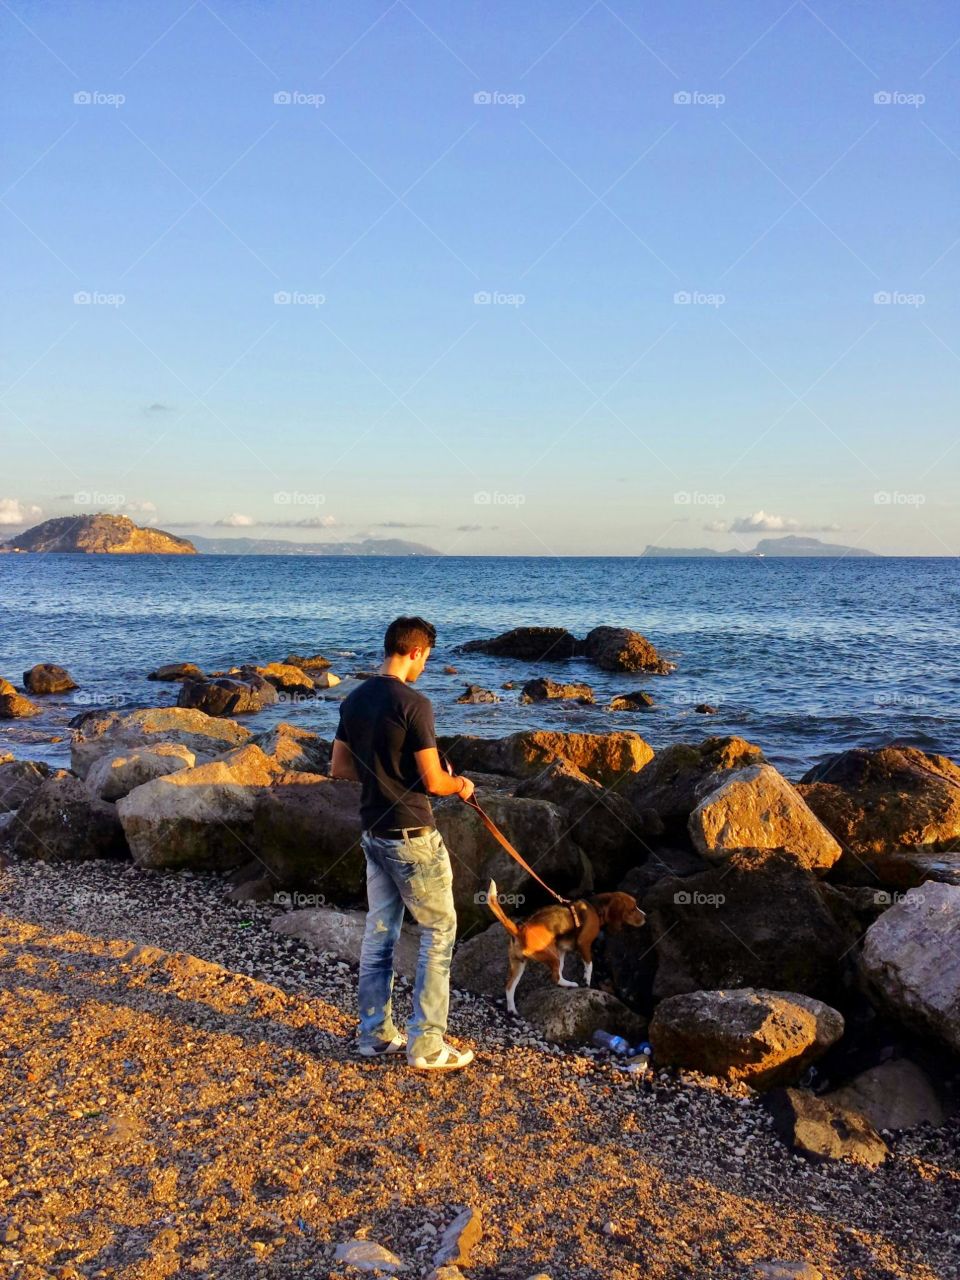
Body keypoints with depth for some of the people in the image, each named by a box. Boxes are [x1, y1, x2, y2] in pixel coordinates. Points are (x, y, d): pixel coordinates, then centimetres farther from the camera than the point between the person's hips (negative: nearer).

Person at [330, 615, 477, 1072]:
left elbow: (339, 766, 12)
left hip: (373, 833, 8)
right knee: (439, 931, 4)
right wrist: (460, 785, 3)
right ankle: (426, 1046, 5)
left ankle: (375, 1034, 25)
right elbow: (433, 781, -17)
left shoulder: (353, 701, 5)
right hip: (412, 836, -8)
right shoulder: (413, 704, -19)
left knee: (379, 932, 16)